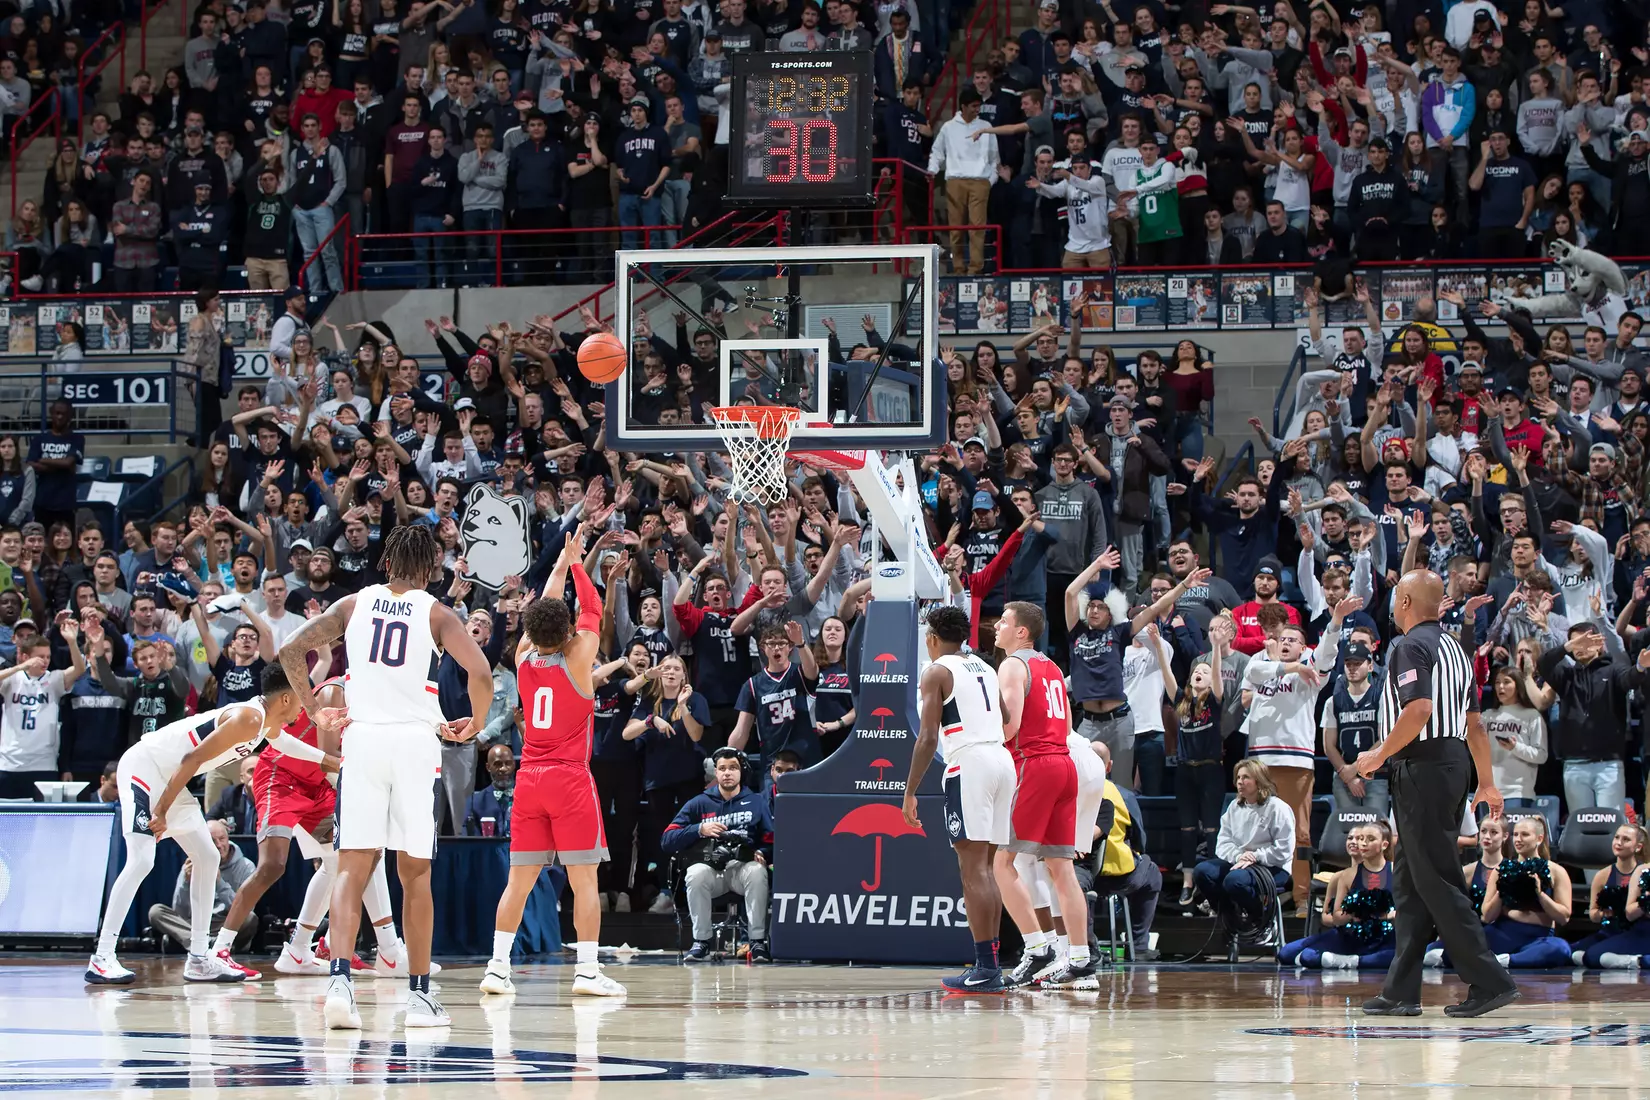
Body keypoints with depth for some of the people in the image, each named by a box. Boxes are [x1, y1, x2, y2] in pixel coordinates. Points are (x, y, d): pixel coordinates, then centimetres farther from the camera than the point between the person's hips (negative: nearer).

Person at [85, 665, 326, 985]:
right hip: (144, 765, -11)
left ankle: (198, 960, 12)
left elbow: (280, 739, 37)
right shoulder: (248, 719, -22)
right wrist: (162, 812, -27)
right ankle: (101, 960, -23)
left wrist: (330, 761, 47)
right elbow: (193, 759, -26)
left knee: (207, 859, 10)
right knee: (141, 862, -20)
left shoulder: (266, 725, 10)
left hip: (168, 779, 11)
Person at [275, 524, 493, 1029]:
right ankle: (419, 995, 11)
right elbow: (481, 672, -9)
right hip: (416, 740, -1)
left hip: (362, 737, 1)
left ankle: (340, 981, -19)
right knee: (415, 873, 8)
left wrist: (313, 708, 11)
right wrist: (475, 724, 6)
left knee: (352, 868, 0)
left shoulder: (355, 603, 10)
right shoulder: (436, 612, 4)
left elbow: (291, 650, 5)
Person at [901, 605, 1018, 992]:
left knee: (972, 868, -9)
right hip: (1002, 759, 8)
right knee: (985, 868, 13)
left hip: (968, 763, -8)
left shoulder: (937, 672, 0)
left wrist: (910, 792, -6)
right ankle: (990, 966, 11)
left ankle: (985, 970, -15)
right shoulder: (986, 669, 22)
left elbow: (928, 738, -8)